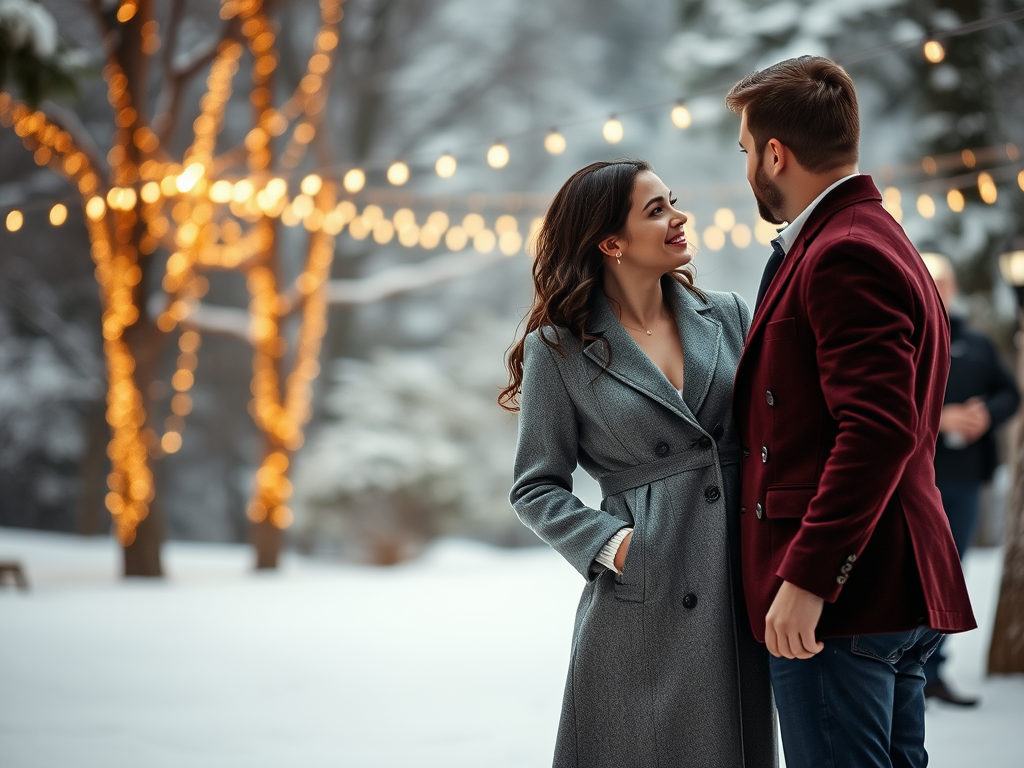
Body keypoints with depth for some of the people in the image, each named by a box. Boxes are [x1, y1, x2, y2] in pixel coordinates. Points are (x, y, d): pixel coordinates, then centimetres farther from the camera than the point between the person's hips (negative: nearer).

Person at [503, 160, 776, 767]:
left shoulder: (727, 316, 9)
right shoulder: (559, 350, -1)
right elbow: (536, 488, 2)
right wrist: (612, 543, -13)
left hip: (741, 595, 4)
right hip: (640, 600, -3)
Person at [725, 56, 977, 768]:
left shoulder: (843, 256, -14)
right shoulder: (877, 238, 20)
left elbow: (880, 429, -24)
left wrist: (806, 578, -25)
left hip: (840, 599, -11)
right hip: (896, 595, 11)